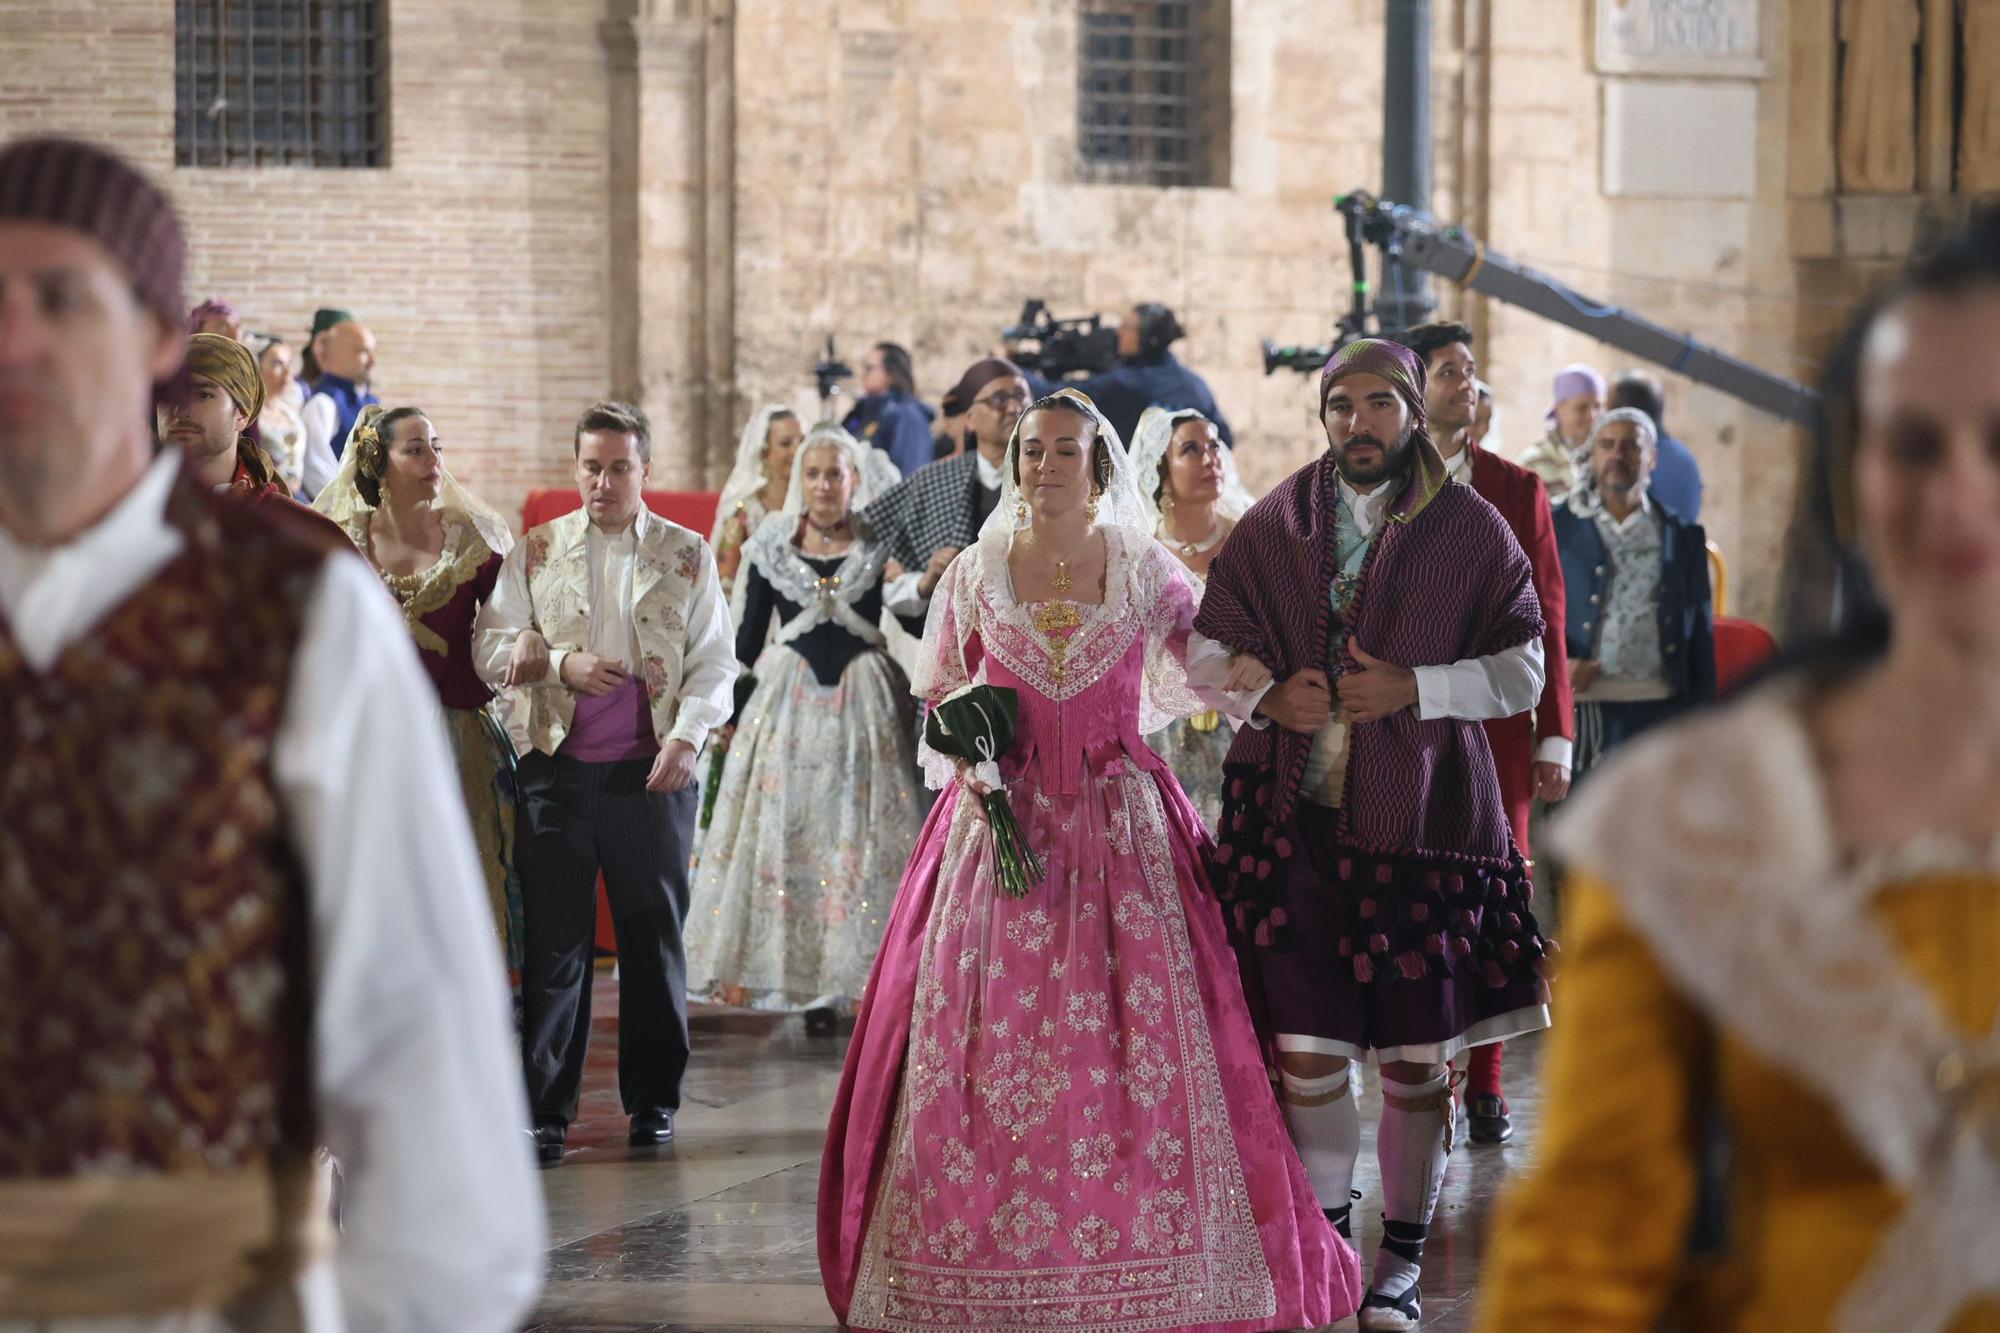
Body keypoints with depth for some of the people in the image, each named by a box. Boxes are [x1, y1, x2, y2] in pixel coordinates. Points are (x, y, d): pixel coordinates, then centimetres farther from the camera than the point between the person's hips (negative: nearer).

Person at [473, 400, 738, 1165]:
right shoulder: (536, 552, 10)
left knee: (654, 937, 5)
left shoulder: (686, 555, 8)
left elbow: (713, 662, 3)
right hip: (558, 771, 0)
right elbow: (490, 647, 5)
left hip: (652, 774, 0)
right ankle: (546, 1110, 4)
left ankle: (653, 1101, 16)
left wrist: (687, 736, -12)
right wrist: (561, 664, -12)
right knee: (553, 942, 0)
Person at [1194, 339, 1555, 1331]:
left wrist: (1414, 687, -13)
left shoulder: (1469, 529, 3)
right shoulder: (1272, 525, 9)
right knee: (1305, 1045, 0)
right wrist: (1269, 691, -6)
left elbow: (1522, 670, 1)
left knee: (1416, 1053, 1)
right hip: (1295, 812, 2)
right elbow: (1208, 647, 14)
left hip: (1419, 813, -1)